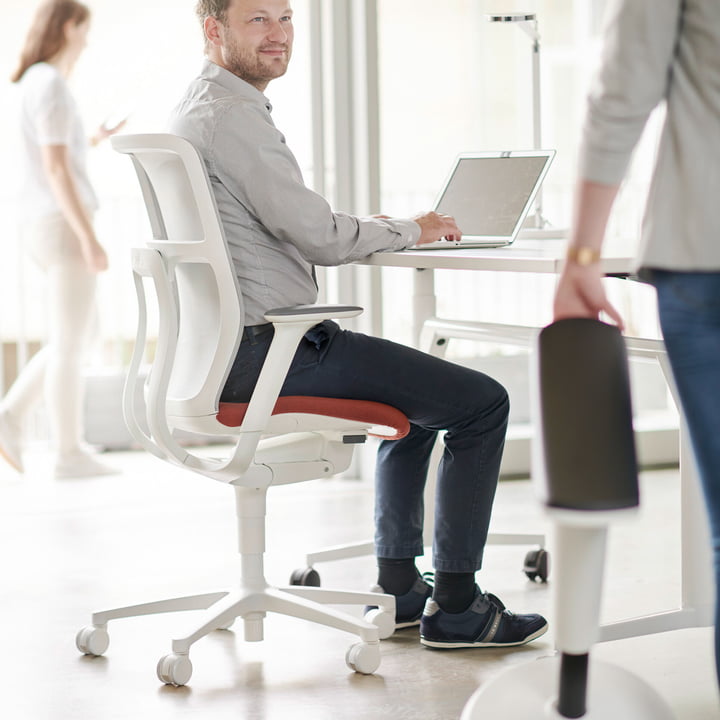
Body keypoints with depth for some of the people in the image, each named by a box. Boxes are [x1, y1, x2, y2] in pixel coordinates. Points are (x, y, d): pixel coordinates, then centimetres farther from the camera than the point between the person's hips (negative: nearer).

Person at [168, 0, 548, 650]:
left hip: (226, 347, 11)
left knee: (419, 394, 31)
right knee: (482, 401, -6)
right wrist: (409, 231, -3)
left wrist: (376, 229, 11)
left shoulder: (197, 109, 16)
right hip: (267, 350, -11)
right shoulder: (232, 115, -17)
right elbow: (319, 237, -19)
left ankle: (398, 586, 29)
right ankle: (455, 607, 1)